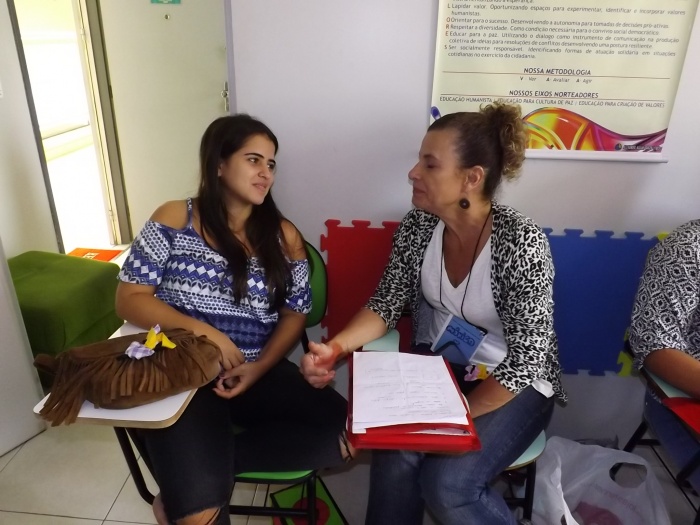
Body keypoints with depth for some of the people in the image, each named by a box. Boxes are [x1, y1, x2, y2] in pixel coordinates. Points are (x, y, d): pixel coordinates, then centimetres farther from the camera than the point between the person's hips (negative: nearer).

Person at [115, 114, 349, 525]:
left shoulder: (284, 236, 5)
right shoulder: (174, 219, -1)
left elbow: (294, 315, 5)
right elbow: (130, 300, -3)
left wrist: (259, 367, -13)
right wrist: (201, 331, -18)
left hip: (259, 372, 4)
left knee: (345, 432, -20)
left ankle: (197, 465, -9)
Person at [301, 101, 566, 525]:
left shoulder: (521, 242, -25)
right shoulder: (418, 225, -10)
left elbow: (526, 358, -22)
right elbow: (387, 304, -4)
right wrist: (335, 347, -21)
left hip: (514, 384, -3)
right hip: (438, 367, 4)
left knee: (447, 483, -20)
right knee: (394, 457, -21)